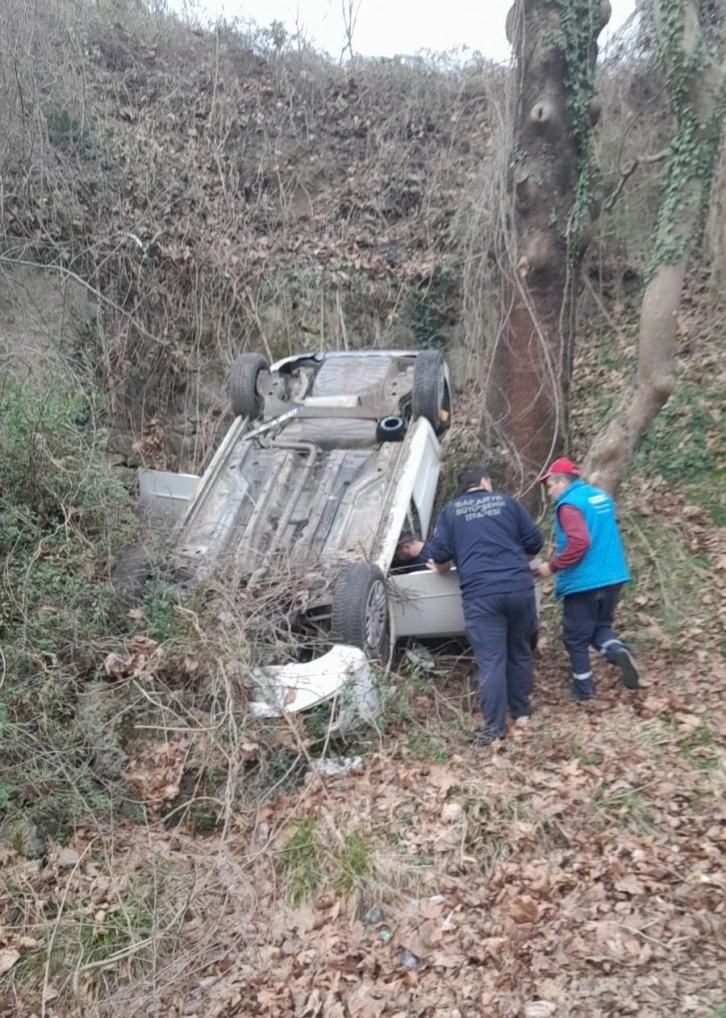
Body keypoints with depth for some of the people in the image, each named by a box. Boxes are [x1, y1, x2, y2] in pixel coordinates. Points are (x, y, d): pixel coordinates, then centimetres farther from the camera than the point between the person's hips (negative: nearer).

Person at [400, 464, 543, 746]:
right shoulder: (507, 502, 14)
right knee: (520, 651, 18)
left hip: (481, 593, -2)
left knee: (490, 660, 0)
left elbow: (441, 552, 4)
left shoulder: (450, 511, 11)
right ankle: (521, 711, 29)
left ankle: (494, 726, 2)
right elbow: (535, 542, 15)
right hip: (519, 587, 2)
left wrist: (440, 566, 26)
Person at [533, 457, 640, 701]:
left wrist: (552, 566, -15)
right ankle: (619, 651, -7)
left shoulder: (569, 504, -14)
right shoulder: (601, 496, 13)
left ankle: (583, 690, 15)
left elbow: (579, 543, -25)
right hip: (612, 577, 8)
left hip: (583, 582, -8)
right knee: (600, 627, 21)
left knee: (576, 637, 7)